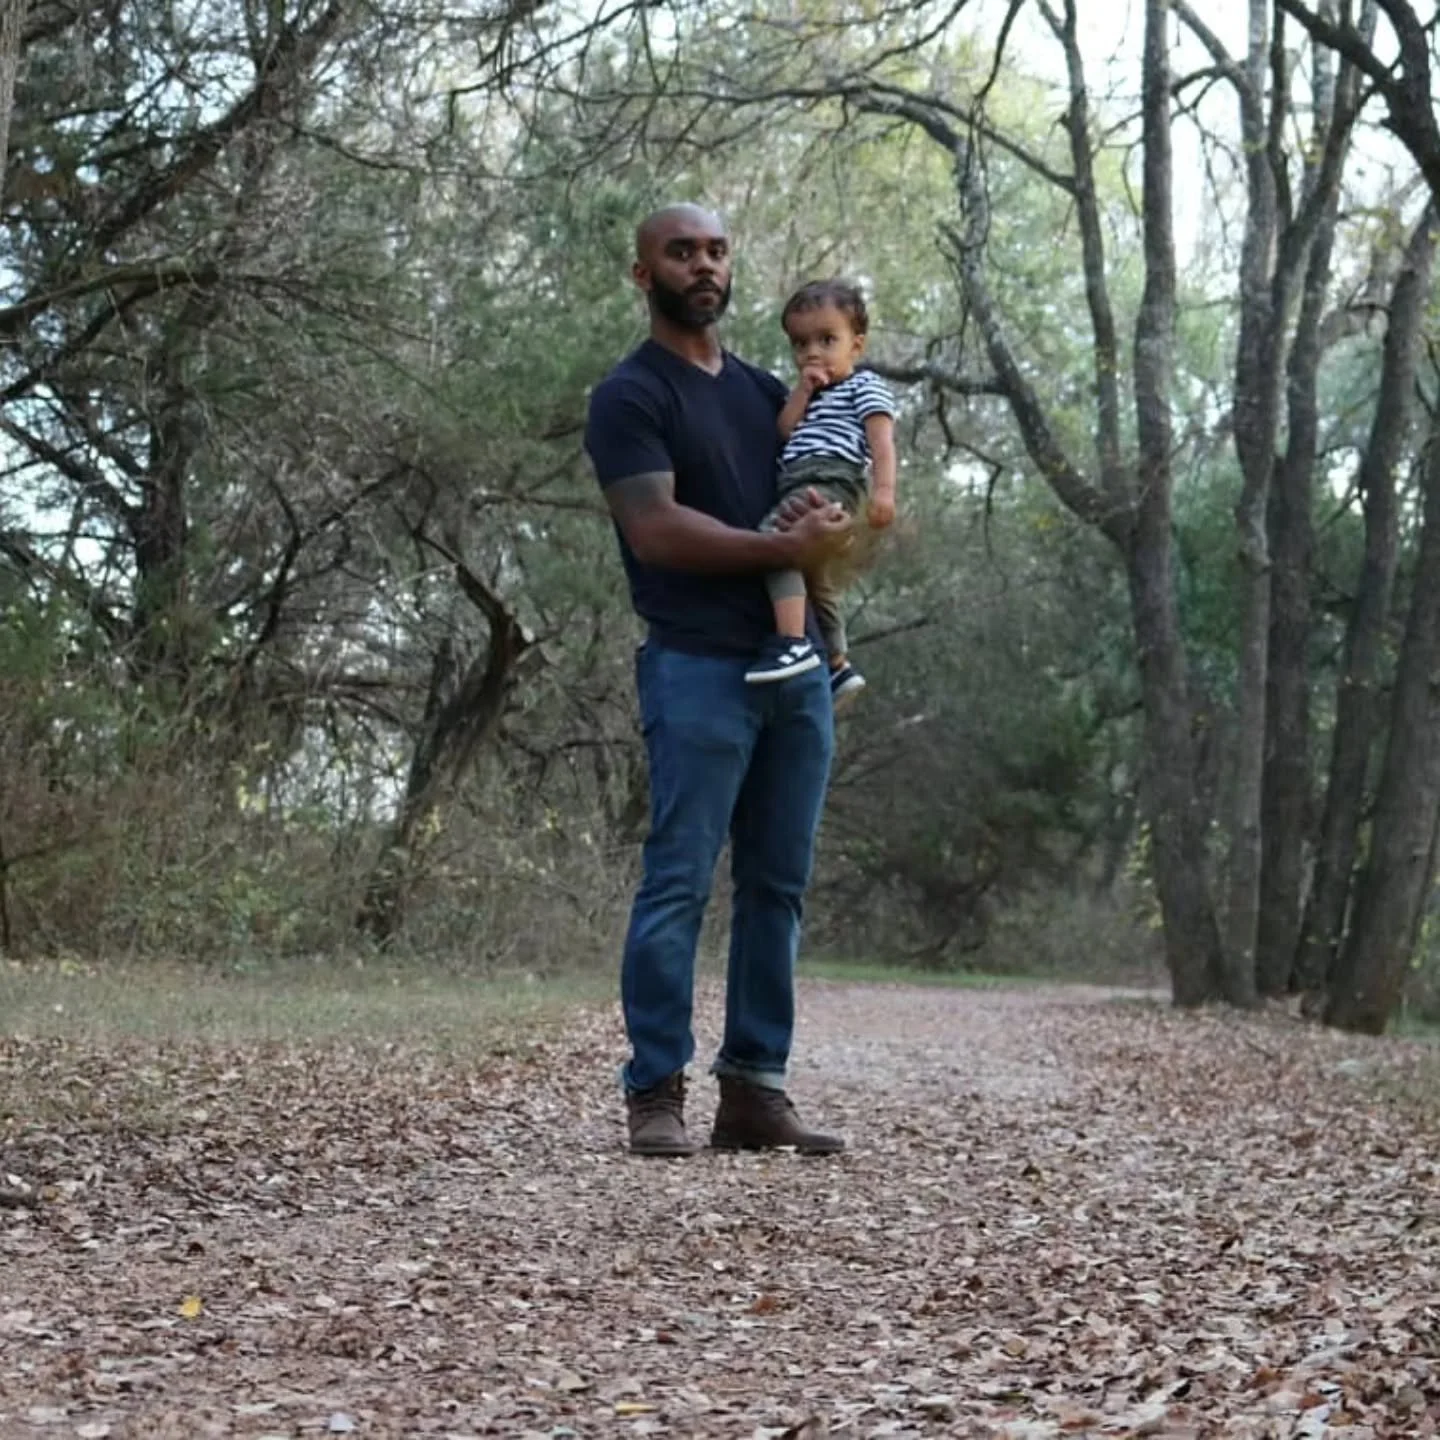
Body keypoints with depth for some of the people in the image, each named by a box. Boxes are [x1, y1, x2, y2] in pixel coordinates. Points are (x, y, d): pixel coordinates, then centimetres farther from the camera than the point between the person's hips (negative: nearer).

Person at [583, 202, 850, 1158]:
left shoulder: (767, 390, 19)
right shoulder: (632, 395, -2)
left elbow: (842, 483, 20)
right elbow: (656, 530, -14)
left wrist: (831, 522, -4)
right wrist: (782, 548, -15)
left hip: (796, 667, 7)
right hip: (700, 669, -7)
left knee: (779, 889, 6)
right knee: (680, 884, -7)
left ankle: (756, 1089, 11)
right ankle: (656, 1094, -2)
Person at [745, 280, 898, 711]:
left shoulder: (864, 386, 6)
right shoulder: (812, 396, 30)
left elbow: (882, 439, -8)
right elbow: (782, 433, 14)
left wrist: (884, 488, -22)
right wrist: (803, 391, 4)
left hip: (831, 480, -10)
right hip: (803, 488, 10)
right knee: (819, 584, 21)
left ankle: (794, 641, -43)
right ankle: (839, 665, 34)